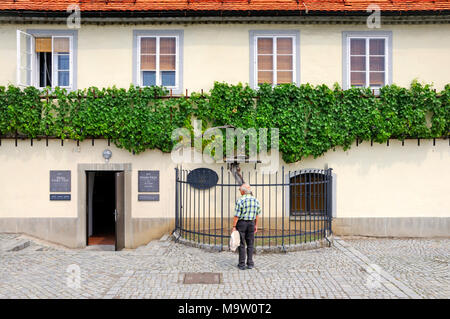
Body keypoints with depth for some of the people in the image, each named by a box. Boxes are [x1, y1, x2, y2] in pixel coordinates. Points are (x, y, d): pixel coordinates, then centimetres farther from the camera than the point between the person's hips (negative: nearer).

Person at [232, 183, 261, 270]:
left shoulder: (240, 200, -14)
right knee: (250, 244, 12)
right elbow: (257, 215, 9)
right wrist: (256, 225, 17)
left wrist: (234, 226, -11)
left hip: (241, 223, -4)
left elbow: (237, 215, -15)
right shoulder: (256, 200, 3)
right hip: (251, 223, 4)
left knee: (241, 244, 3)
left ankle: (242, 264, 7)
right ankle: (250, 263, 12)